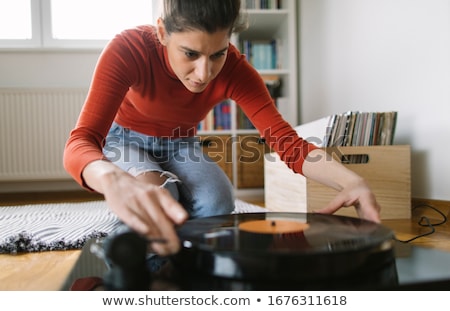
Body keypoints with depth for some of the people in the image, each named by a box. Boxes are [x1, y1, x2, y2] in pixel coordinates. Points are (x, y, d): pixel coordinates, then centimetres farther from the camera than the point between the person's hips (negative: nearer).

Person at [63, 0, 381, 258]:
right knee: (155, 195, -35)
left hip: (181, 144, 2)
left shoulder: (235, 69, -27)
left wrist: (350, 179, -53)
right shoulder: (127, 49, -34)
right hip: (127, 141, -2)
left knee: (217, 201, -29)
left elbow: (288, 143, -32)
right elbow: (81, 143, -44)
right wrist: (115, 180, -69)